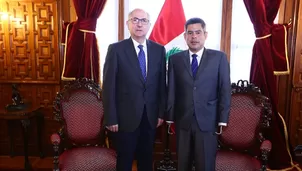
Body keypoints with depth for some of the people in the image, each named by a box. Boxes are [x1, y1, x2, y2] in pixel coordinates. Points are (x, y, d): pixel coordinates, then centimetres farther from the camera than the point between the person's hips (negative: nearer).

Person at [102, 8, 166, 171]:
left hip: (151, 116, 3)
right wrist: (111, 118, -10)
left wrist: (161, 112, 4)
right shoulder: (116, 49, -6)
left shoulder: (159, 50, 4)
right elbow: (109, 86, -8)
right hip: (126, 116, -3)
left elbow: (162, 83, 6)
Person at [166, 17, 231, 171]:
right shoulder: (175, 59, 4)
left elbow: (225, 90, -1)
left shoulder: (219, 57, 0)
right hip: (182, 121, 2)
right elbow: (171, 91, 3)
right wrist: (170, 117, 3)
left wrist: (222, 119, -4)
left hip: (208, 121, -1)